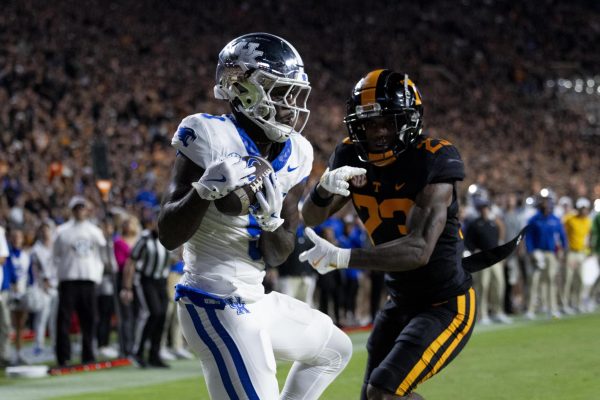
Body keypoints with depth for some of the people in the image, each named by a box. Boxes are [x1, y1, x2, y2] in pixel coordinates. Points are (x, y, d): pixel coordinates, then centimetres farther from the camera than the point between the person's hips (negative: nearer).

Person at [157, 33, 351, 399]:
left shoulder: (294, 155, 5)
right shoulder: (211, 138, -15)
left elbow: (278, 255, 2)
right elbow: (170, 236, -17)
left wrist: (271, 218, -19)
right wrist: (205, 190, -34)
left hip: (256, 300, 9)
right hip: (217, 306, -9)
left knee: (334, 350, 26)